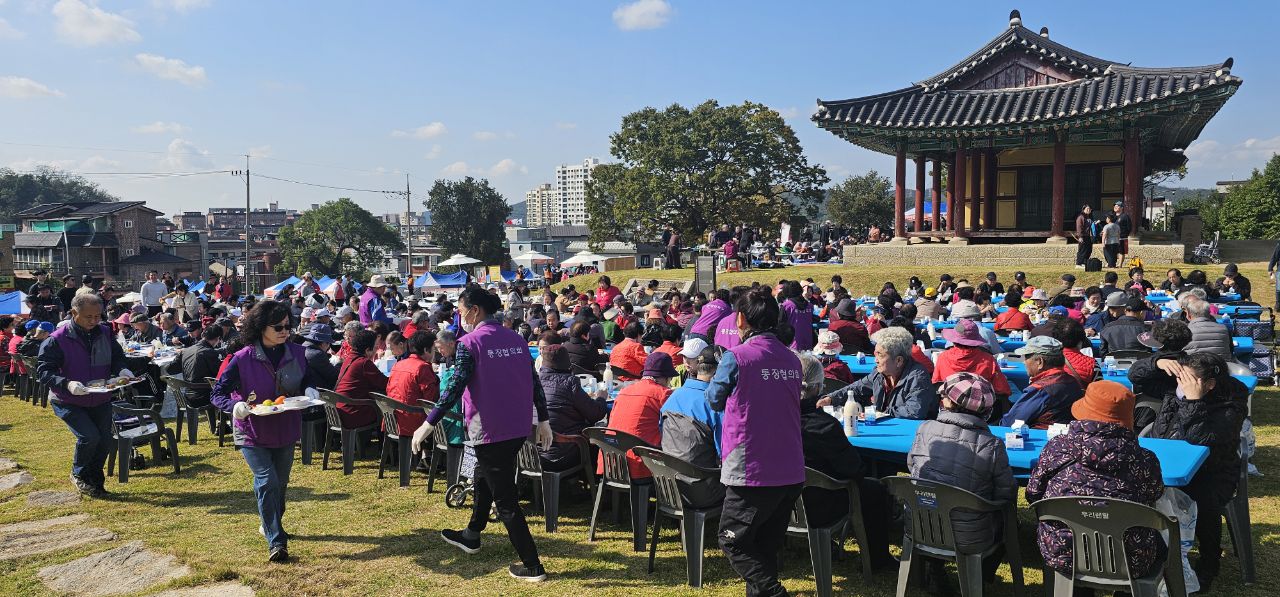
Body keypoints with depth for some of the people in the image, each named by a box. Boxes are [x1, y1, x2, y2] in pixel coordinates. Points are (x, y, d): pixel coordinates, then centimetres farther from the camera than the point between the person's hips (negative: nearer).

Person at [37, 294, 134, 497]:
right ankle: (78, 475, 9)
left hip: (100, 400, 5)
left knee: (105, 441, 4)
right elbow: (44, 371, -18)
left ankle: (95, 480, 29)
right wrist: (67, 384, -35)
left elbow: (117, 357, 10)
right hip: (69, 402, -5)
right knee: (89, 436, -20)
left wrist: (122, 370, -14)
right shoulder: (57, 339, -17)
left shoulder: (105, 333, -2)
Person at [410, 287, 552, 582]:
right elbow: (534, 382, 8)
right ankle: (471, 535, 47)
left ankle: (532, 566, 4)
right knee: (484, 478, 28)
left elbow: (455, 387, -19)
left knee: (505, 498, 1)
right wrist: (543, 420, 15)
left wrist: (429, 423, -15)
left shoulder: (470, 342, -13)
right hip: (518, 428, 8)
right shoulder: (516, 339, 6)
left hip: (490, 430, -7)